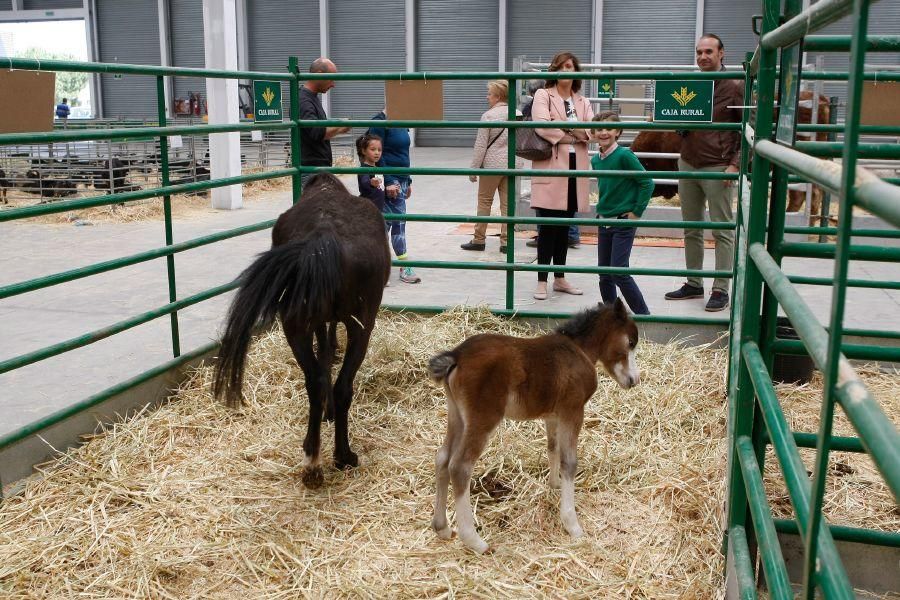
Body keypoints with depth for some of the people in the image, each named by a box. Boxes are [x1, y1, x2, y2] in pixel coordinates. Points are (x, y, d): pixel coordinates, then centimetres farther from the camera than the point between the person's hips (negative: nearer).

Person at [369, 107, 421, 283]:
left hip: (401, 178, 8)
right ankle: (405, 268, 1)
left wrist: (408, 181, 19)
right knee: (399, 221, -6)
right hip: (389, 179, -8)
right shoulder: (380, 122, -12)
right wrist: (388, 182, -19)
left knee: (386, 221, 9)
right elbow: (377, 155, -16)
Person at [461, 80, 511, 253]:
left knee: (484, 201, 7)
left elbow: (481, 145, -10)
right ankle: (506, 242, 7)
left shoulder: (488, 115, -11)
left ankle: (479, 240, 12)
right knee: (507, 203, 7)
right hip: (511, 164, 5)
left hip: (492, 164, -4)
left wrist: (474, 169, -4)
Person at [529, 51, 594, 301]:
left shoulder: (582, 102, 18)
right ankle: (542, 281, 0)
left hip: (574, 168, 5)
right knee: (548, 226, -5)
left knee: (564, 226, 12)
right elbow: (541, 125, -14)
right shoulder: (543, 95, 3)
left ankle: (560, 278, 20)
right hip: (551, 167, -5)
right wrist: (572, 135, -8)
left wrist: (571, 130, -14)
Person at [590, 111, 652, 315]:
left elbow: (647, 183, -14)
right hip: (603, 222, 7)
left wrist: (637, 212, -13)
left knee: (619, 271, -9)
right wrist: (602, 208, 13)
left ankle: (643, 313, 4)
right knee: (604, 273, 10)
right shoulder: (595, 160, 6)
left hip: (624, 222, -7)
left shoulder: (624, 155, -15)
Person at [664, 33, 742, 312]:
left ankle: (721, 290, 5)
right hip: (688, 164, 6)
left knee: (722, 231, 0)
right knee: (691, 229, 11)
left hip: (718, 168, -6)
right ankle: (693, 284, 21)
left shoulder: (735, 86, -4)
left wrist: (736, 164, -14)